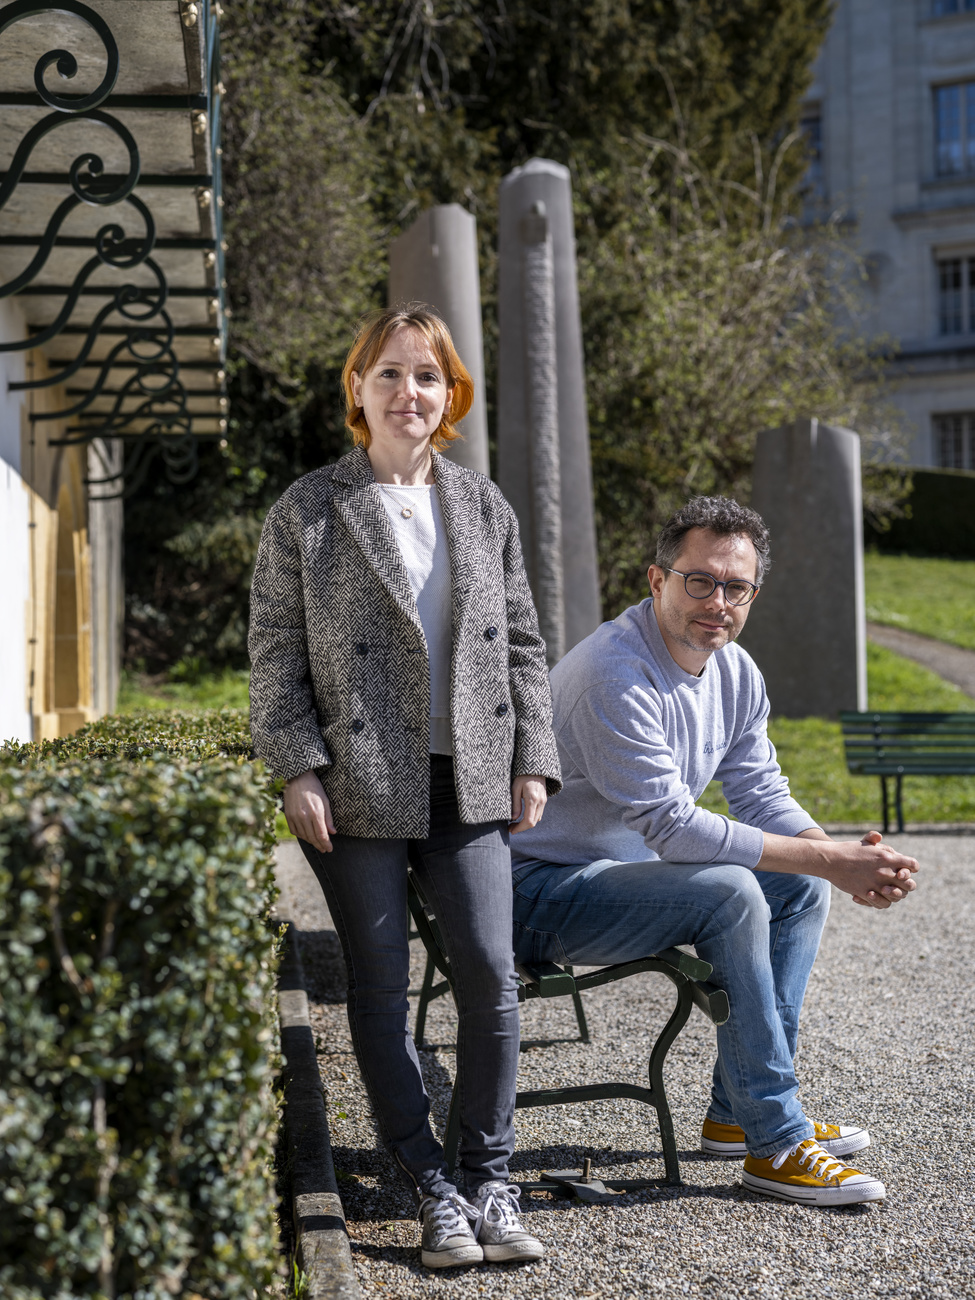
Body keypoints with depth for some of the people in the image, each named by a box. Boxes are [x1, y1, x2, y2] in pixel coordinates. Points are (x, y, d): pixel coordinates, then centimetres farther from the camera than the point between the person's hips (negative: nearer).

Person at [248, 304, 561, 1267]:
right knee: (381, 987, 3)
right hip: (358, 786, -2)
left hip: (468, 782, 3)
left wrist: (531, 759, 6)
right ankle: (432, 1190, 16)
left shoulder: (484, 507, 12)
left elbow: (522, 643, 13)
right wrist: (298, 770, -10)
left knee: (490, 973, -2)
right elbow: (275, 653, -1)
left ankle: (490, 1182, 12)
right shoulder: (306, 512, 1)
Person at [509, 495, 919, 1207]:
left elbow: (764, 797, 4)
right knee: (730, 893, -28)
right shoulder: (613, 674, -26)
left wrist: (847, 863, -16)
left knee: (801, 886, 3)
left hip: (632, 868, 9)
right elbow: (672, 826, -29)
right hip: (540, 892, -9)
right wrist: (831, 859, -27)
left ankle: (738, 1111, 7)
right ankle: (776, 1142, -18)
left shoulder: (736, 673, 3)